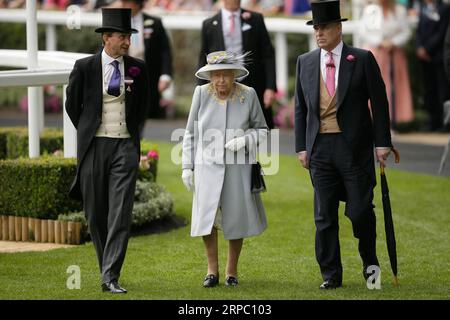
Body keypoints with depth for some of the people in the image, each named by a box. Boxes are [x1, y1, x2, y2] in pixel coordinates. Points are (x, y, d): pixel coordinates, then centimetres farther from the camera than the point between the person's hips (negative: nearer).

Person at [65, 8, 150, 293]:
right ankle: (106, 266, 25)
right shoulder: (85, 67, -3)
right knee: (96, 213, 7)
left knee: (120, 213, -11)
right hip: (93, 147, 0)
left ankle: (111, 278, -14)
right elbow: (72, 105, 10)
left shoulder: (138, 68, 2)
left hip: (126, 147, 0)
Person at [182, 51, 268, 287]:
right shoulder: (202, 93, -5)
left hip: (237, 167, 0)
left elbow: (262, 130, 4)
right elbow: (190, 133, 5)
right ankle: (212, 270, 7)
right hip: (208, 165, 0)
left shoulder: (248, 95, -7)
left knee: (236, 219, 6)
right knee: (206, 216, -8)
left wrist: (245, 140, -16)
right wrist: (187, 166, 3)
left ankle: (232, 270, 21)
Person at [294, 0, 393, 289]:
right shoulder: (305, 62, 9)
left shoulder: (363, 60, -1)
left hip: (354, 146, -3)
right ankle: (331, 274, 10)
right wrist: (301, 146, 6)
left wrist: (382, 142, -5)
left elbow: (378, 103, -1)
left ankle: (369, 262, 24)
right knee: (324, 215, 3)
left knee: (360, 210, -2)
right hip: (320, 147, 3)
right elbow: (301, 108, 12)